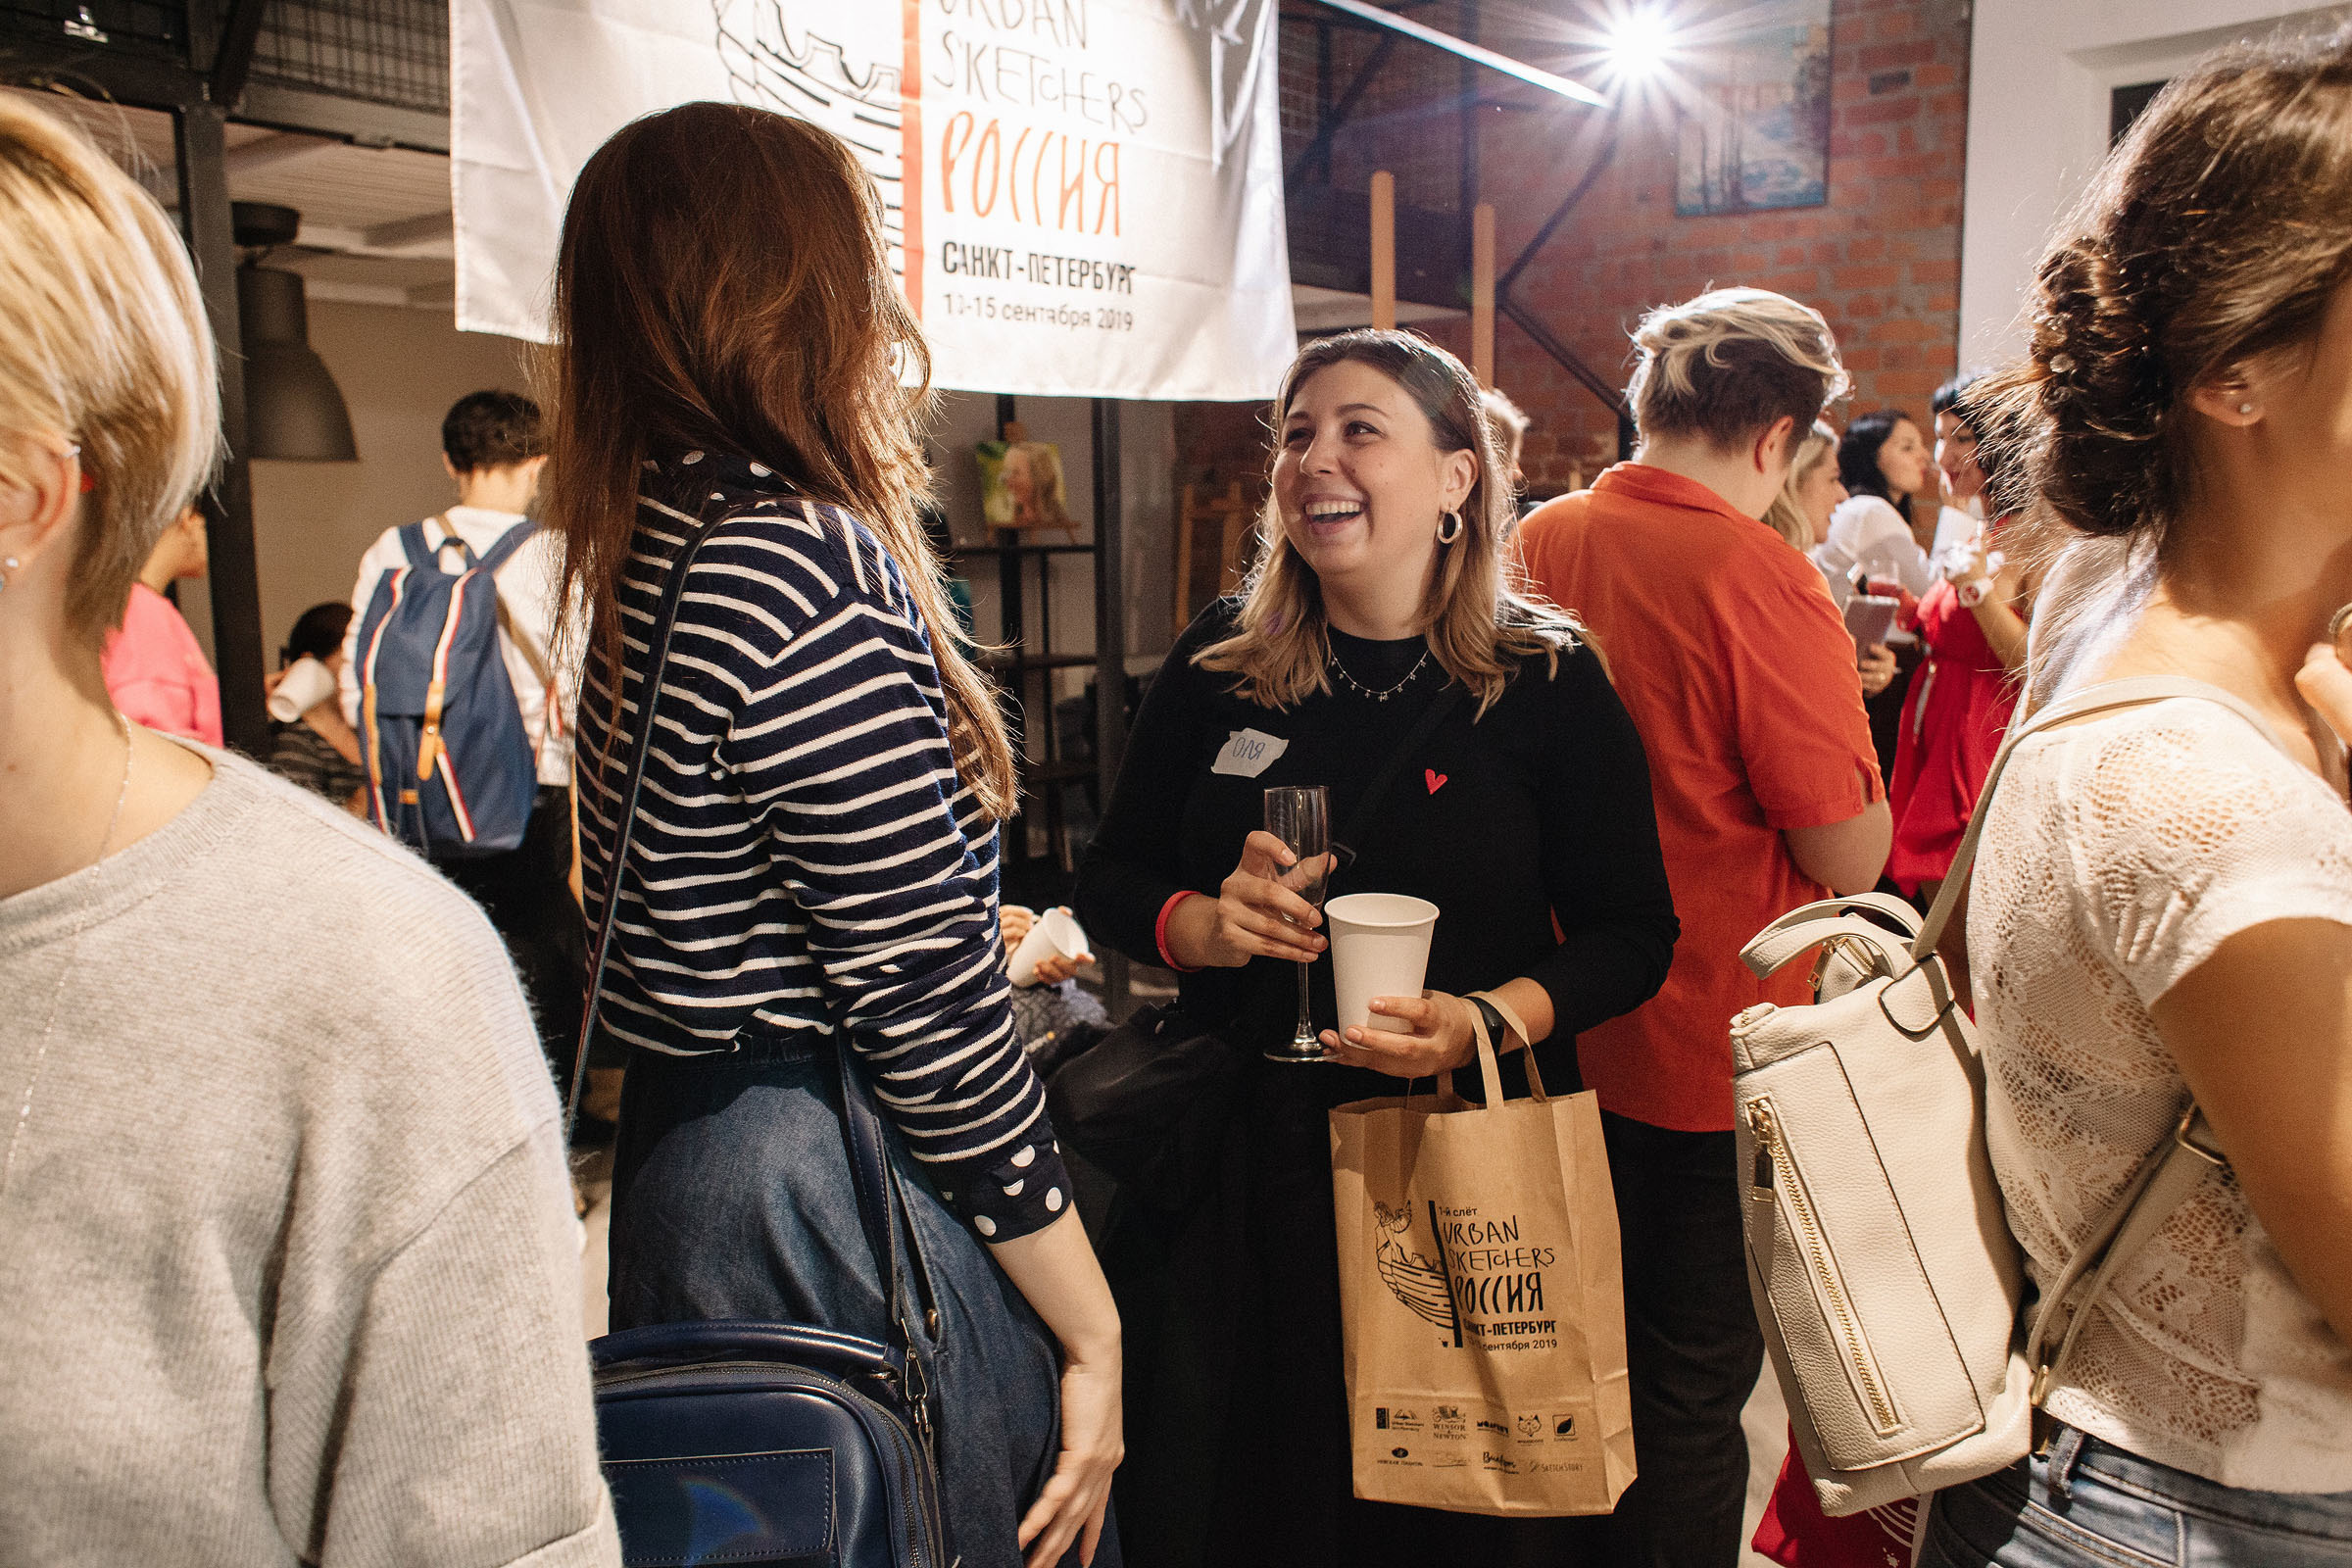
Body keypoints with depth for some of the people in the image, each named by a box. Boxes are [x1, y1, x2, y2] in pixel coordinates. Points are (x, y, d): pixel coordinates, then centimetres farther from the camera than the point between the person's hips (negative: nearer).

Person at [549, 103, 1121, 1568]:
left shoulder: (657, 549, 8)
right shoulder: (806, 568, -22)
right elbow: (926, 1007, -21)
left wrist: (989, 945, 27)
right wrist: (1094, 1333, -12)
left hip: (682, 1160, 10)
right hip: (848, 1217, -10)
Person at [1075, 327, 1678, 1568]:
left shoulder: (1549, 683, -5)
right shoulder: (1219, 663, 2)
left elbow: (1633, 933, -2)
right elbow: (1107, 882, 8)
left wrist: (1492, 1020, -20)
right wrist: (1202, 926, -14)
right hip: (1246, 1155, 2)